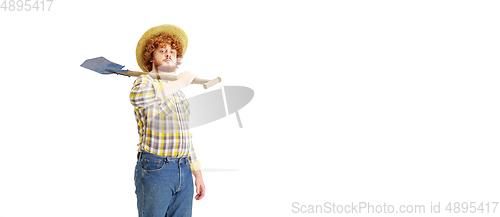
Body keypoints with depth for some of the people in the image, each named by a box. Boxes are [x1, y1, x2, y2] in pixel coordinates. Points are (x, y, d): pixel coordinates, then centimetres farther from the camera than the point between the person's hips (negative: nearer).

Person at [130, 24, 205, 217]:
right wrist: (179, 83, -18)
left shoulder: (179, 95, 21)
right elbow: (137, 96, -29)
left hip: (184, 172, 7)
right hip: (154, 170, -6)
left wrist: (197, 173, 19)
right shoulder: (144, 82, -2)